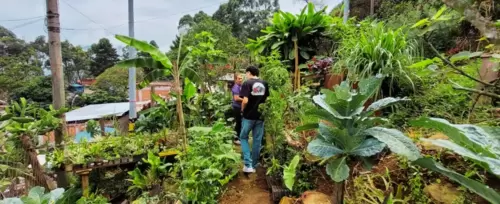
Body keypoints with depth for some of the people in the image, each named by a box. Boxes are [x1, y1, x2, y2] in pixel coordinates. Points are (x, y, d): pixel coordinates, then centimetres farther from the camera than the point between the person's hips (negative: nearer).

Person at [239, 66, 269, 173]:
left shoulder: (247, 83, -10)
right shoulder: (264, 84, 6)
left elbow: (245, 100, -19)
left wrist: (242, 109, -2)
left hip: (249, 116, -4)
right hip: (261, 116, 4)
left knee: (243, 138, 12)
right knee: (257, 140, 11)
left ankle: (248, 165, 1)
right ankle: (254, 165, 21)